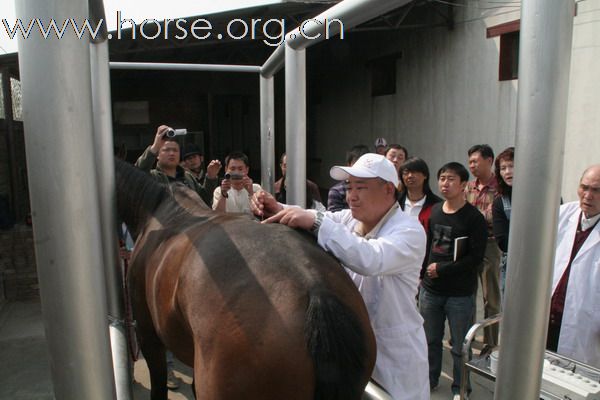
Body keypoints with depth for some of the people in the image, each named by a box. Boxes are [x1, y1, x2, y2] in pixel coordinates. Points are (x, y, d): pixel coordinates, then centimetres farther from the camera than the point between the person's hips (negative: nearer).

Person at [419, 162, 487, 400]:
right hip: (430, 290, 5)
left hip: (460, 293, -5)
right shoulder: (435, 211, 7)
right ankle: (430, 380, 38)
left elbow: (475, 258, -14)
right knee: (430, 340, 18)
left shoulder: (474, 218, -11)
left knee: (459, 346, 8)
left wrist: (441, 269, -12)